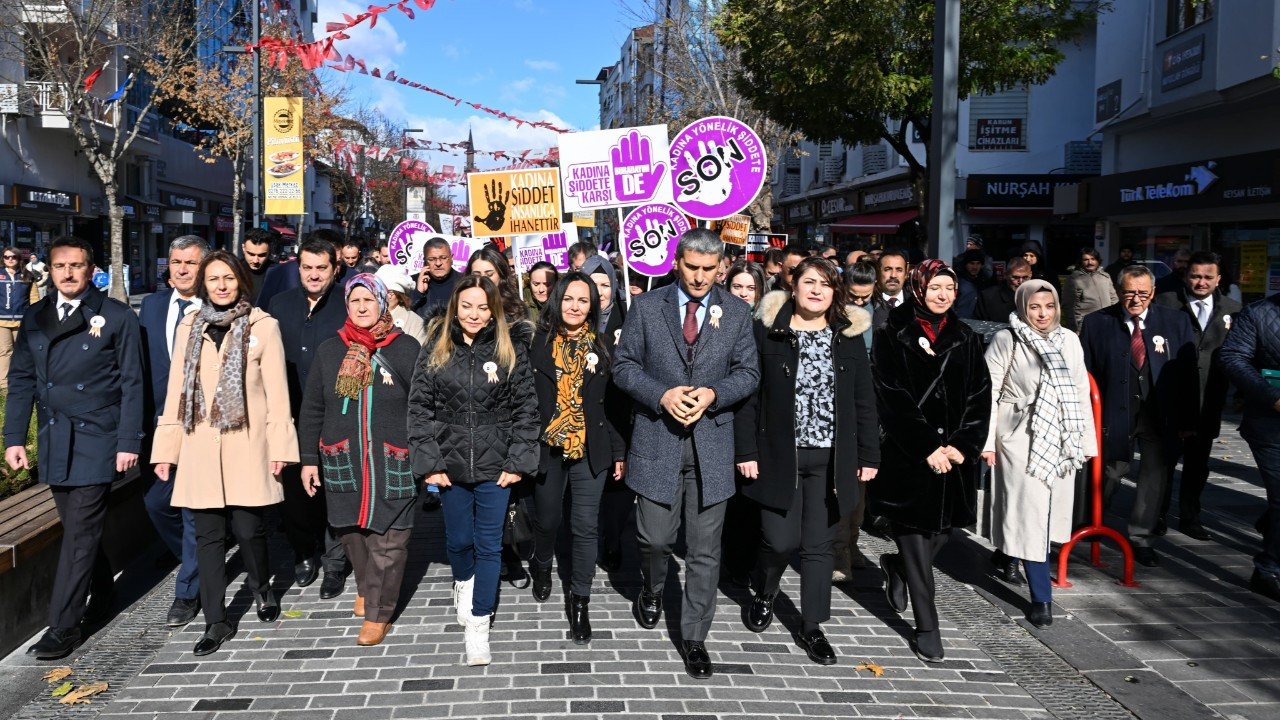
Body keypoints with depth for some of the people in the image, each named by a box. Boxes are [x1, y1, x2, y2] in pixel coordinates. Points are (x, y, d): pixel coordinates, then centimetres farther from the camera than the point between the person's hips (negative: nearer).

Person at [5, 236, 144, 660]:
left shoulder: (117, 318, -4)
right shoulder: (34, 318, 9)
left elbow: (131, 384, -5)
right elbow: (21, 381, 11)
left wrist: (129, 442, -10)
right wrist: (14, 438, 5)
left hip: (96, 439, -5)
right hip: (53, 441, 5)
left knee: (80, 532, -4)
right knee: (77, 526, 14)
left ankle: (63, 627, 2)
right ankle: (101, 594, 33)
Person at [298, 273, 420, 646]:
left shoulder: (406, 349, -1)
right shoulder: (329, 350, 8)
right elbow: (311, 410, 11)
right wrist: (309, 459, 8)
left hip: (393, 462, -3)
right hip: (342, 461, 3)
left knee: (386, 541, 0)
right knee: (351, 530, 11)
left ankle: (378, 613, 12)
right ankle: (365, 587, 37)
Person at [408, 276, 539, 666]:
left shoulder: (511, 351, -3)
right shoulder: (435, 349, 0)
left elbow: (526, 409, -2)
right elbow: (420, 408, 0)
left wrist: (517, 461, -7)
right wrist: (429, 462, -6)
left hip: (495, 464, -1)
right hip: (450, 463, 1)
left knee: (489, 544, 3)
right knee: (458, 539, 16)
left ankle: (478, 626, 13)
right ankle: (464, 583, 48)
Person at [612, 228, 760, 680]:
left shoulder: (736, 312, 4)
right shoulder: (646, 307, 2)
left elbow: (748, 373, 5)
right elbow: (624, 366, 1)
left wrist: (713, 394, -13)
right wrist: (662, 395, -15)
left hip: (711, 443, 1)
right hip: (657, 439, 0)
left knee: (704, 551, 5)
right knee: (655, 538, 6)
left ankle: (694, 637, 19)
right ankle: (652, 591, 40)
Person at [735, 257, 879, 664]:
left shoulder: (849, 336, 5)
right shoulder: (767, 331, -2)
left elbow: (863, 401, 7)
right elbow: (749, 393, -2)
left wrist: (869, 455, 4)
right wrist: (746, 451, -7)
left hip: (832, 459, 2)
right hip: (780, 456, -2)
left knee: (819, 545, 7)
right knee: (780, 541, -4)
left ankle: (812, 626, 22)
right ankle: (764, 595, 28)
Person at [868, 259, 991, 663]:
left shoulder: (966, 340, 10)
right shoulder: (892, 337, -2)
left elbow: (980, 399, 6)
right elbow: (891, 398, -8)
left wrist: (962, 446, -8)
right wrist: (927, 448, -13)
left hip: (955, 453, 4)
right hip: (907, 455, -4)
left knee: (942, 531, 8)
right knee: (915, 538, -2)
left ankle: (896, 568, 40)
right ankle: (927, 629, 8)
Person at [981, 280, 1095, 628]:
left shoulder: (1069, 340, 6)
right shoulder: (1006, 340, -7)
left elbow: (1082, 391, 9)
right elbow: (988, 391, -7)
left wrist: (1087, 440, 8)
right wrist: (986, 441, -11)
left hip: (1060, 439, 5)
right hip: (1021, 438, -5)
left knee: (1049, 510, 13)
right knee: (1030, 513, -5)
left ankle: (1007, 553, 40)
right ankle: (1041, 599, 0)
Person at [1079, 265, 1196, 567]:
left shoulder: (1176, 322, -1)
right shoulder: (1097, 323, -5)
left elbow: (1188, 373, 1)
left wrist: (1187, 419, -1)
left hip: (1161, 414, 2)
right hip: (1114, 413, -2)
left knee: (1155, 476, 8)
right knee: (1108, 471, 7)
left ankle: (1140, 538, 23)